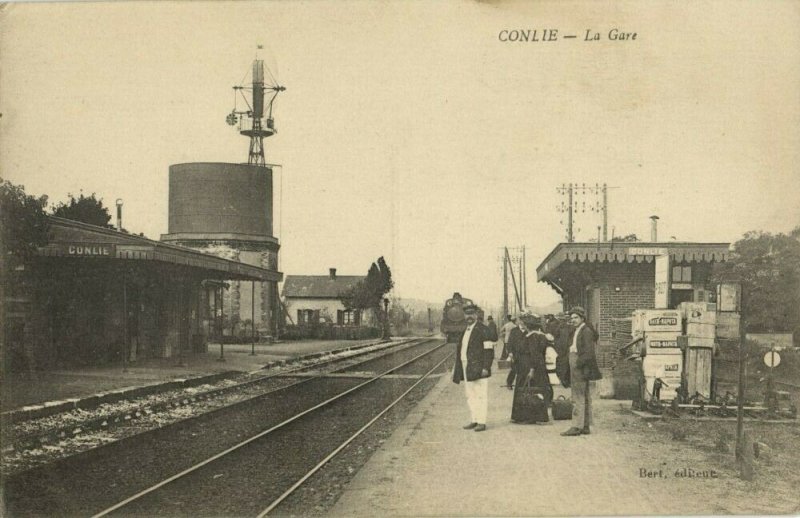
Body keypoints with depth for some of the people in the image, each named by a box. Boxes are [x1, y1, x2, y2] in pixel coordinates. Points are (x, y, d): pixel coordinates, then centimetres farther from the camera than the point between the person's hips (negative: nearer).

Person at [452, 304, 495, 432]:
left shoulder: (483, 330, -7)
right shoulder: (464, 331, 17)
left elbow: (489, 350, -12)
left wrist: (486, 368, -19)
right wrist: (457, 368, 16)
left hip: (478, 368, -8)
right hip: (466, 368, 8)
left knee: (481, 395, -5)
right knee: (470, 396, 11)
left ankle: (481, 422, -3)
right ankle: (473, 420, 17)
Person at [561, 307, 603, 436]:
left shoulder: (587, 331, -12)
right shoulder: (576, 331, 17)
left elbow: (589, 353, -19)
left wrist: (578, 364, -19)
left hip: (582, 370, -10)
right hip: (576, 369, 10)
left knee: (579, 399, -10)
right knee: (585, 399, 11)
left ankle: (577, 427, -10)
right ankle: (585, 426, 15)